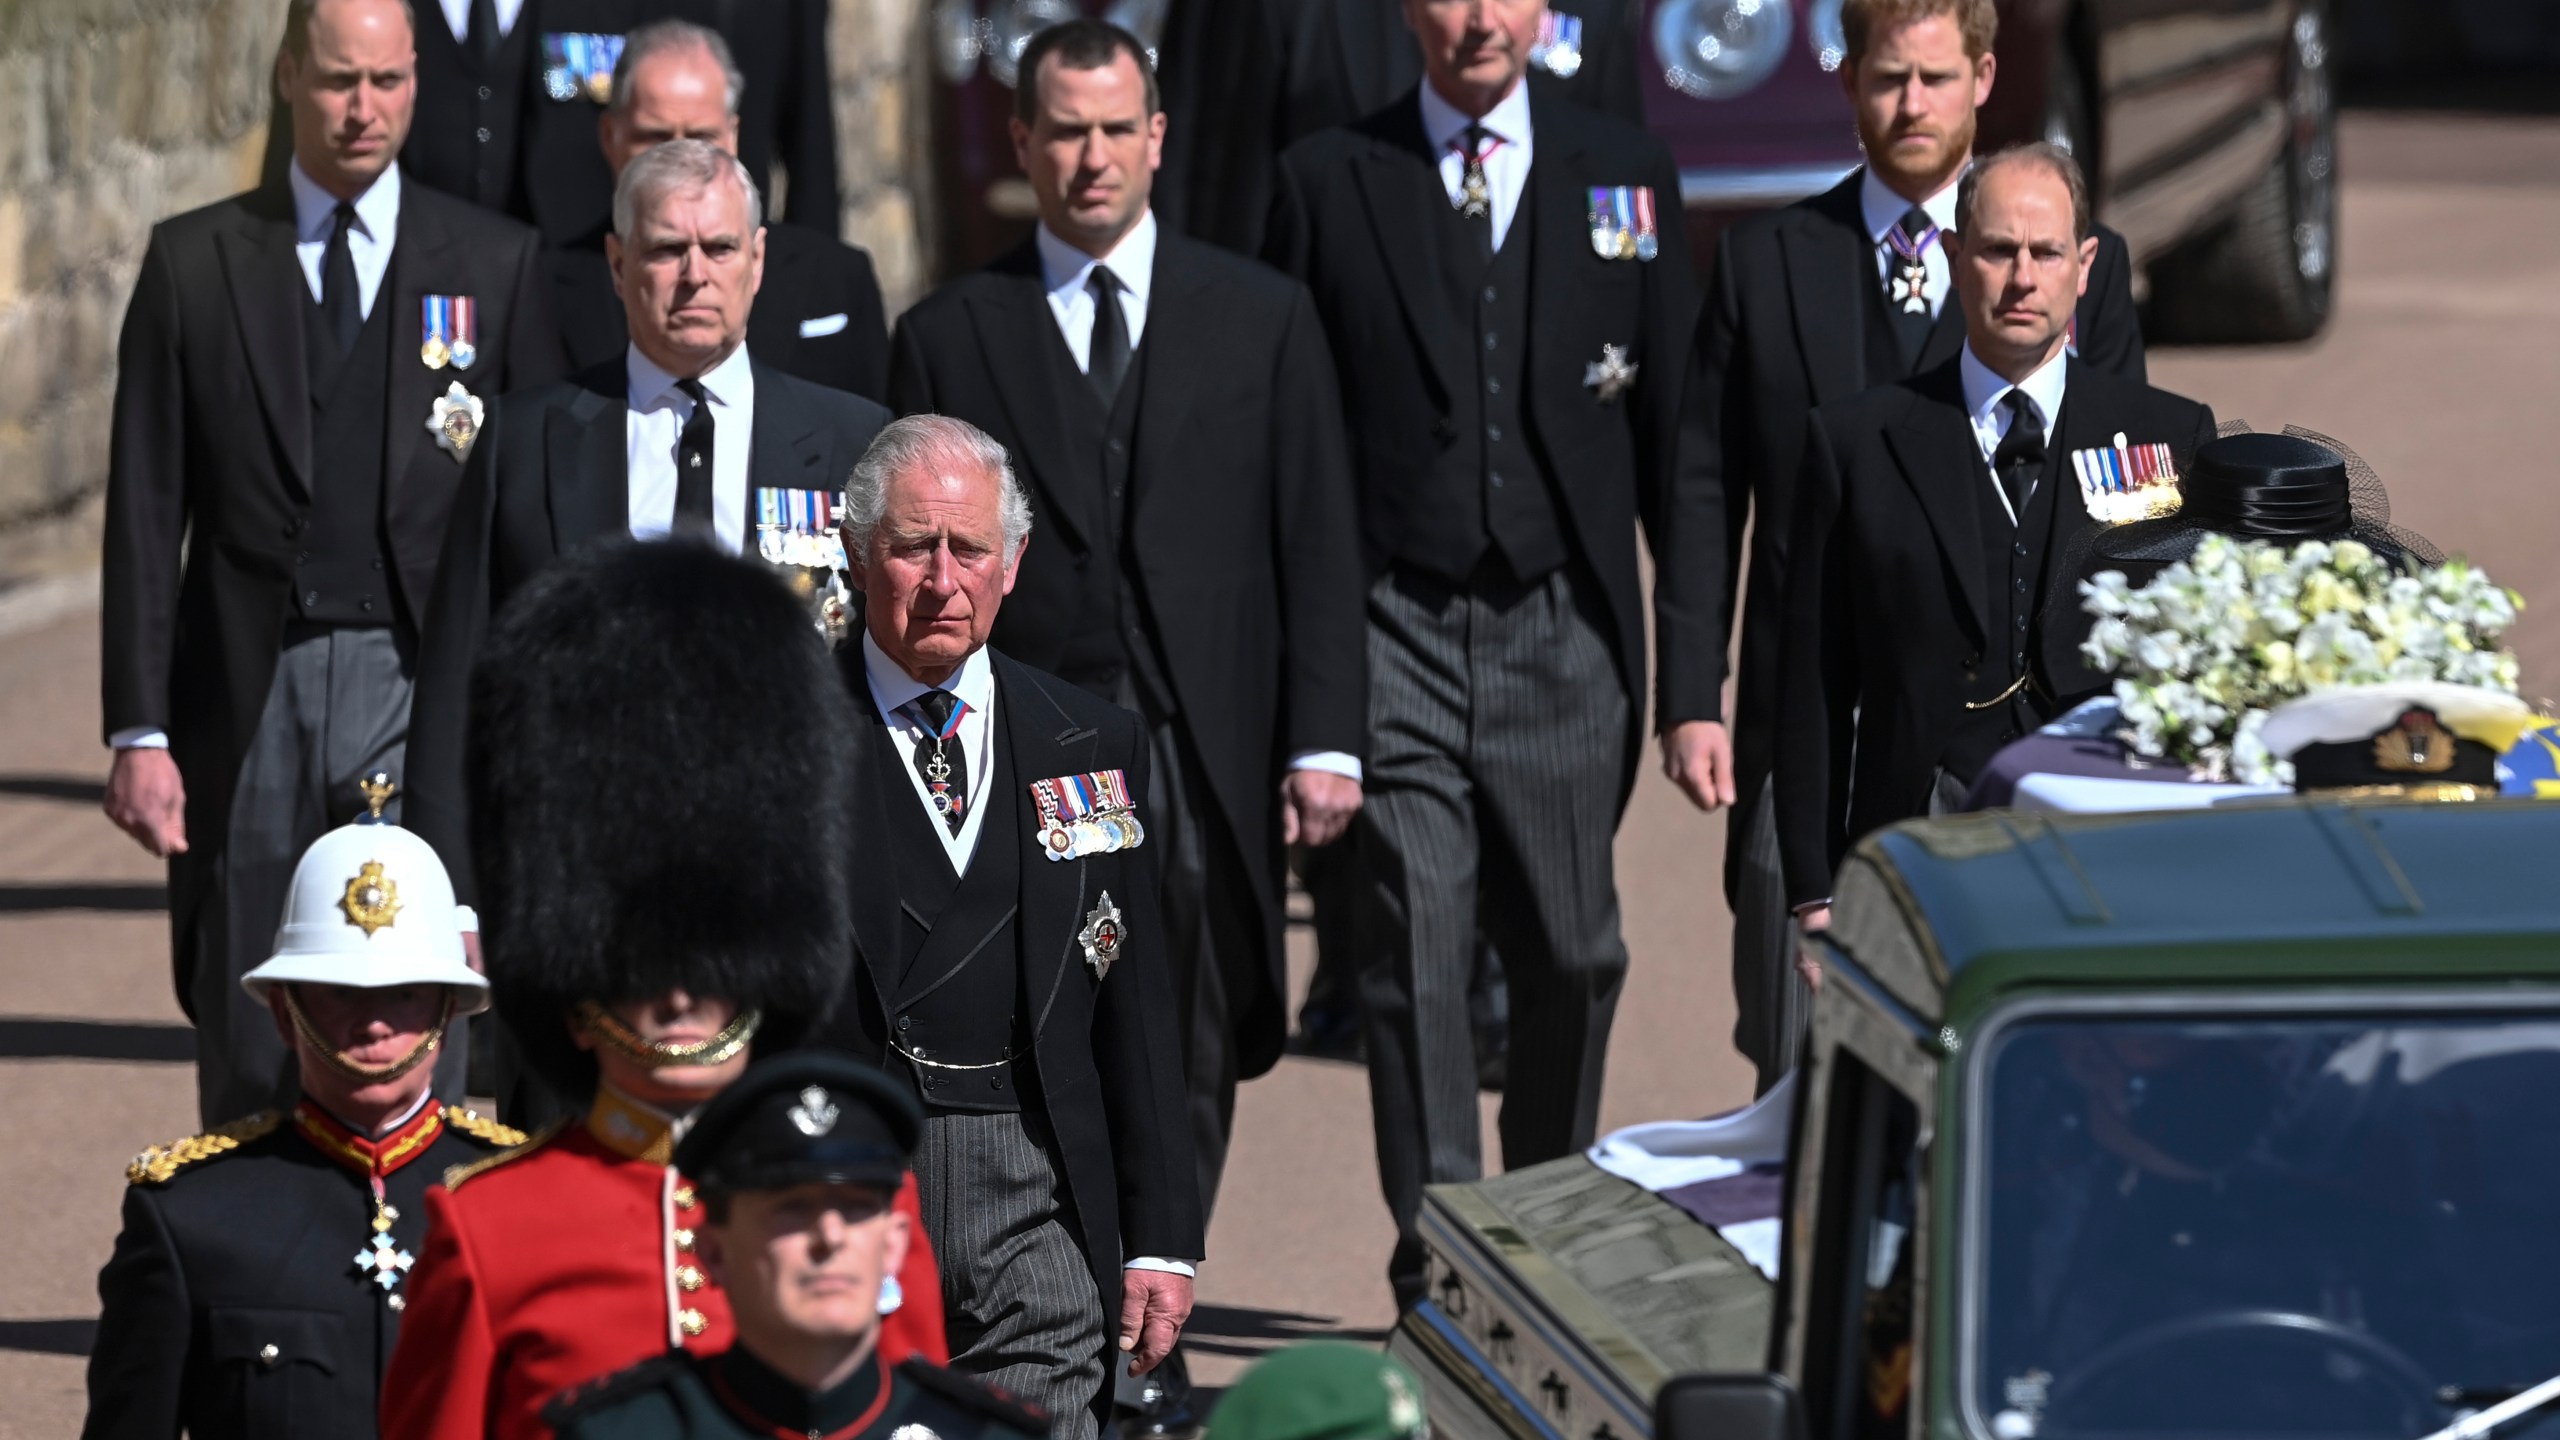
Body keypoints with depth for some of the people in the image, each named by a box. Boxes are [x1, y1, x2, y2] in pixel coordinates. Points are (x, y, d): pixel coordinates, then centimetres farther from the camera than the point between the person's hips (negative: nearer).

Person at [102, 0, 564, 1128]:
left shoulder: (495, 263, 6)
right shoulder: (195, 263, 6)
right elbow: (146, 513, 4)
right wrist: (139, 731, -2)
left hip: (421, 691, -1)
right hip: (248, 694, 1)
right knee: (246, 1060, 6)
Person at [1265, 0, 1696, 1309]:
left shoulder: (1625, 174, 7)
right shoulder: (1327, 181, 4)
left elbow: (1674, 424, 8)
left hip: (1564, 628, 1)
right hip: (1399, 632, -1)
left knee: (1572, 954, 7)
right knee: (1414, 960, -5)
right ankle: (1439, 1274, -1)